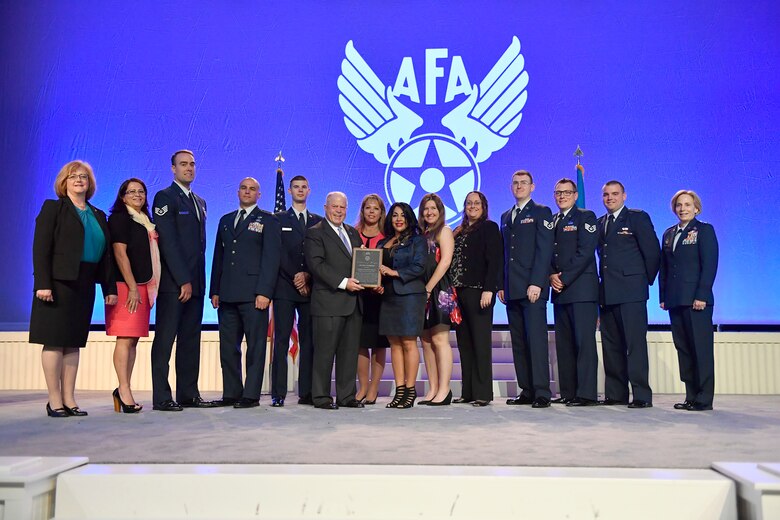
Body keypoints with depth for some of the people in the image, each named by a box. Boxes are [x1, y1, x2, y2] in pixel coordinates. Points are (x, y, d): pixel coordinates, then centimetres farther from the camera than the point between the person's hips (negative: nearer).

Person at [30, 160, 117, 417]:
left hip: (84, 285, 5)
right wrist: (43, 283, -17)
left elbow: (106, 255, 14)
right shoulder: (53, 208, 2)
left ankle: (69, 399, 11)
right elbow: (41, 248, -7)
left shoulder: (98, 215, 17)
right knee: (55, 341, -2)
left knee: (74, 342, 7)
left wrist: (110, 287, 7)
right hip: (59, 282, -5)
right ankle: (54, 401, 3)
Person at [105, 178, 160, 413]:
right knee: (125, 338, -9)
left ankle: (124, 390, 9)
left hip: (143, 286, 7)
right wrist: (132, 287, -17)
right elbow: (120, 253, -11)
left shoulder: (146, 222, 19)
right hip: (126, 286, -7)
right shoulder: (119, 218, -2)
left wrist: (149, 288, 11)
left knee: (133, 339, 6)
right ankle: (124, 391, -8)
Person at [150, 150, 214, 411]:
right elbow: (168, 242, -13)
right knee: (165, 340, -2)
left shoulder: (200, 202, 20)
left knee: (190, 340, 9)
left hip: (194, 282, 8)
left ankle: (188, 394, 15)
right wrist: (183, 280, -17)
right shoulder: (165, 197, -4)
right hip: (173, 282, -7)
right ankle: (161, 398, 3)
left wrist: (199, 279, 11)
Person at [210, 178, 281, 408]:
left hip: (254, 294, -5)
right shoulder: (225, 220, 20)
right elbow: (218, 257, 18)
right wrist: (215, 291, 10)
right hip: (227, 295, 5)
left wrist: (264, 292, -14)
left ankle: (251, 395, 4)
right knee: (228, 347, 7)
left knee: (255, 346, -1)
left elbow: (271, 258, -5)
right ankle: (231, 393, 14)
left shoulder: (268, 221, 3)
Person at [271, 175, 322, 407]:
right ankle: (278, 394, -3)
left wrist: (307, 275, -7)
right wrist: (296, 277, -10)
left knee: (308, 341, 2)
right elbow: (279, 253, -1)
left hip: (310, 288, 2)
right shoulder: (278, 220, 9)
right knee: (281, 340, -4)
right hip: (285, 287, -2)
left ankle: (306, 392, 6)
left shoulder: (318, 221, 15)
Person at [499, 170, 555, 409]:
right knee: (518, 343, 6)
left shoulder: (541, 212, 2)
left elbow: (544, 250, -7)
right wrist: (501, 285, 11)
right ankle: (526, 391, 10)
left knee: (536, 340, -8)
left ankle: (542, 393, -5)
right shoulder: (506, 217, 21)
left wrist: (536, 283, -16)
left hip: (533, 288, -6)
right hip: (512, 290, 6)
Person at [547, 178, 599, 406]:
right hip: (559, 291, 7)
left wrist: (564, 278, -13)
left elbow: (585, 252, -10)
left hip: (581, 289, -6)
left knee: (584, 342, -7)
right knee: (564, 343, 7)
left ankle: (586, 394, -5)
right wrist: (551, 276, -3)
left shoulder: (585, 217, 1)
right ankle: (568, 392, 12)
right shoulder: (551, 221, 19)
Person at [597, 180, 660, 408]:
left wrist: (646, 279, 2)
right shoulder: (600, 223, 17)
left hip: (631, 291, -6)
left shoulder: (638, 217, 1)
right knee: (611, 345, 8)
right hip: (607, 293, 6)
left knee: (636, 343, -7)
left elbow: (652, 251, -3)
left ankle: (642, 395, -3)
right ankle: (616, 394, 15)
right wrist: (604, 281, 7)